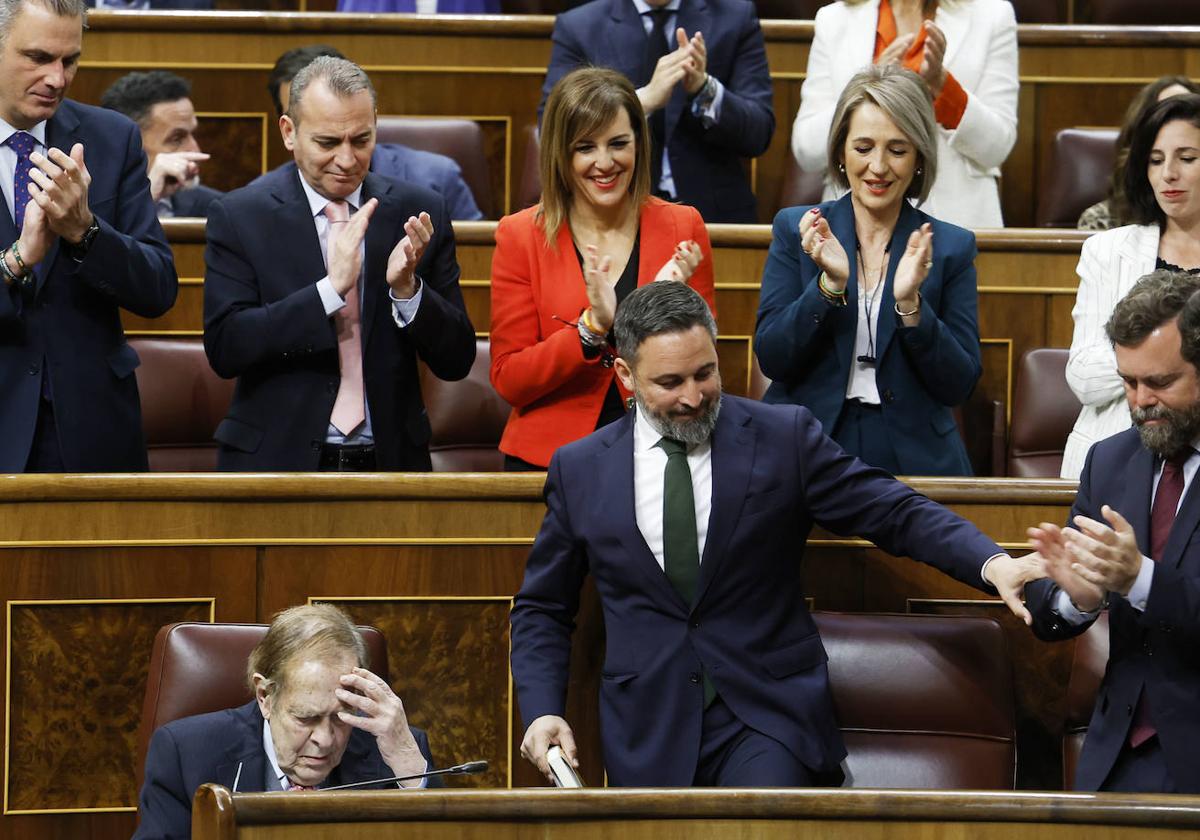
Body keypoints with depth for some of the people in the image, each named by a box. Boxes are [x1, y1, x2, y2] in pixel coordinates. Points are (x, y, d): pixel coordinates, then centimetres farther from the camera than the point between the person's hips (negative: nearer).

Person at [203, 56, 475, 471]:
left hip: (390, 459, 2)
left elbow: (457, 362, -1)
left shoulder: (419, 212, -1)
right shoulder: (238, 216, -6)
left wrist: (407, 289, -19)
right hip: (278, 460, -2)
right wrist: (331, 288, -23)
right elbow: (224, 348, -16)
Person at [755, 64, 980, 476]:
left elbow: (958, 387, 1)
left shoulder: (952, 248, 6)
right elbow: (771, 359, -1)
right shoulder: (795, 231, 7)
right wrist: (830, 285, -14)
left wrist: (910, 303, -13)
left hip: (911, 459, 1)